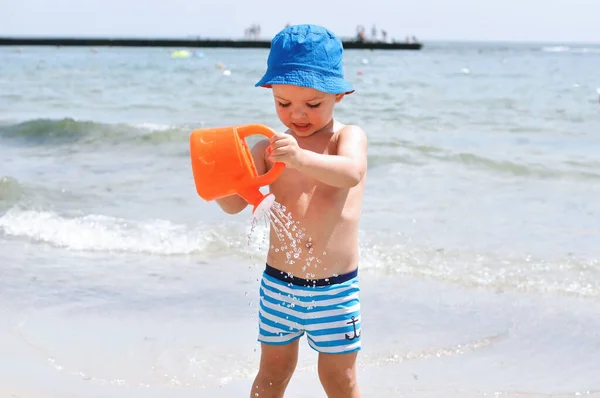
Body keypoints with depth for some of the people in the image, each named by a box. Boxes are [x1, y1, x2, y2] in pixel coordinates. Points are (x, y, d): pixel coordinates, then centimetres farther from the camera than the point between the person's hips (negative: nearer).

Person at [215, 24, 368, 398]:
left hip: (336, 289, -2)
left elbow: (351, 173, -29)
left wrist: (301, 158, -47)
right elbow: (235, 203, -3)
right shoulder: (269, 148, 1)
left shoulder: (349, 137, -7)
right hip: (278, 283, 3)